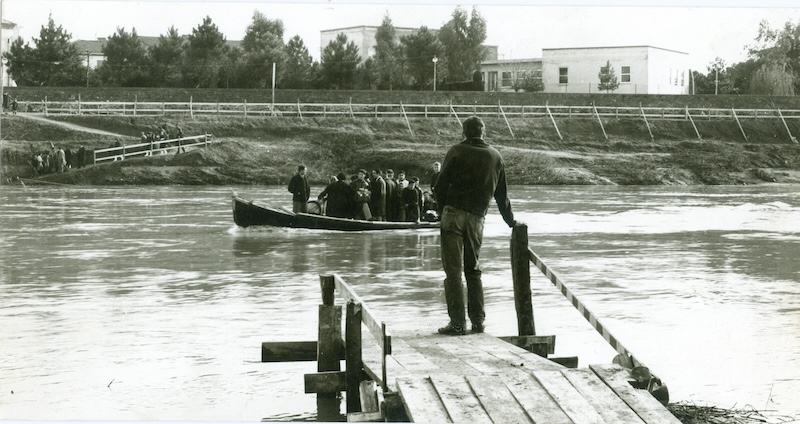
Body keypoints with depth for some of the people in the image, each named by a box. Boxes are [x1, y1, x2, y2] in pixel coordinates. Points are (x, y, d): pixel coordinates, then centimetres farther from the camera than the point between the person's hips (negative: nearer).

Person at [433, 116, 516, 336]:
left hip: (453, 214, -4)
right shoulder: (496, 157, 11)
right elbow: (502, 195, 17)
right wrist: (512, 222, 29)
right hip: (477, 218, 4)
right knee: (473, 270, 15)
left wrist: (443, 211, 11)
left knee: (453, 270, -3)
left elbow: (440, 187, -5)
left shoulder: (456, 152, -2)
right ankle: (478, 321, 13)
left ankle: (457, 322, -7)